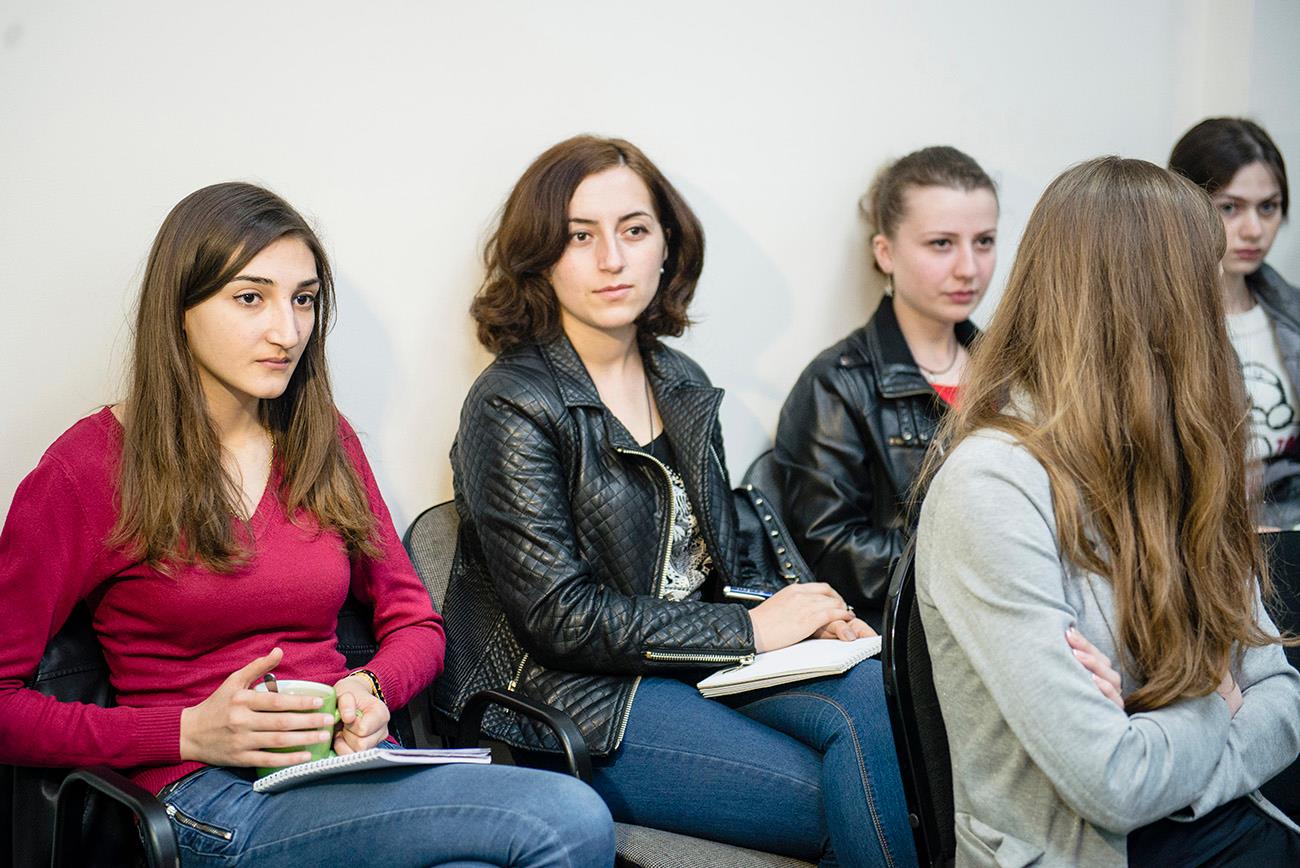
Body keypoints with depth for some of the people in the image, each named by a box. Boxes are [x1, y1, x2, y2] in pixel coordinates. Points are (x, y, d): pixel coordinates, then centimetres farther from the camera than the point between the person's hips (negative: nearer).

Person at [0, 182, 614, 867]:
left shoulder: (325, 442, 14)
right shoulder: (91, 465, -2)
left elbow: (415, 623, 19)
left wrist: (371, 688, -5)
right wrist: (191, 733, -15)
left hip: (353, 763, 6)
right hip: (212, 797, -6)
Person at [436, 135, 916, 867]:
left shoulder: (682, 386, 11)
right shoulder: (511, 408, -11)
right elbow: (560, 619, -17)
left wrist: (798, 613, -4)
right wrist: (748, 632, -15)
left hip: (697, 661, 7)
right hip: (578, 698, -6)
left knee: (872, 694, -22)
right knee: (842, 805, -21)